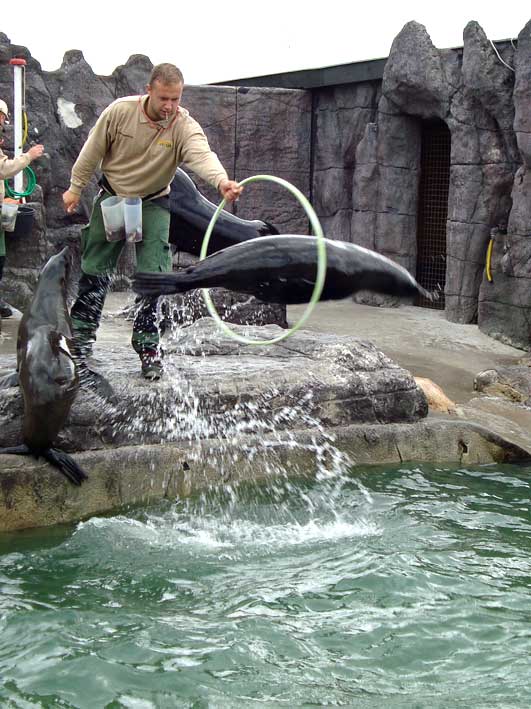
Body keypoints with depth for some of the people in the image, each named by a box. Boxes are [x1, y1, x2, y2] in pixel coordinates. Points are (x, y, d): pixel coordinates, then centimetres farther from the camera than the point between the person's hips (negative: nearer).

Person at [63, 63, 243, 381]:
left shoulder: (184, 126, -23)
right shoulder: (120, 110, -20)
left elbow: (202, 154, -44)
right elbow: (92, 151, -6)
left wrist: (222, 179, -64)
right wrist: (76, 188, 1)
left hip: (153, 204, -1)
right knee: (95, 271, 8)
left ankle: (148, 345, 8)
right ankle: (81, 338, 23)